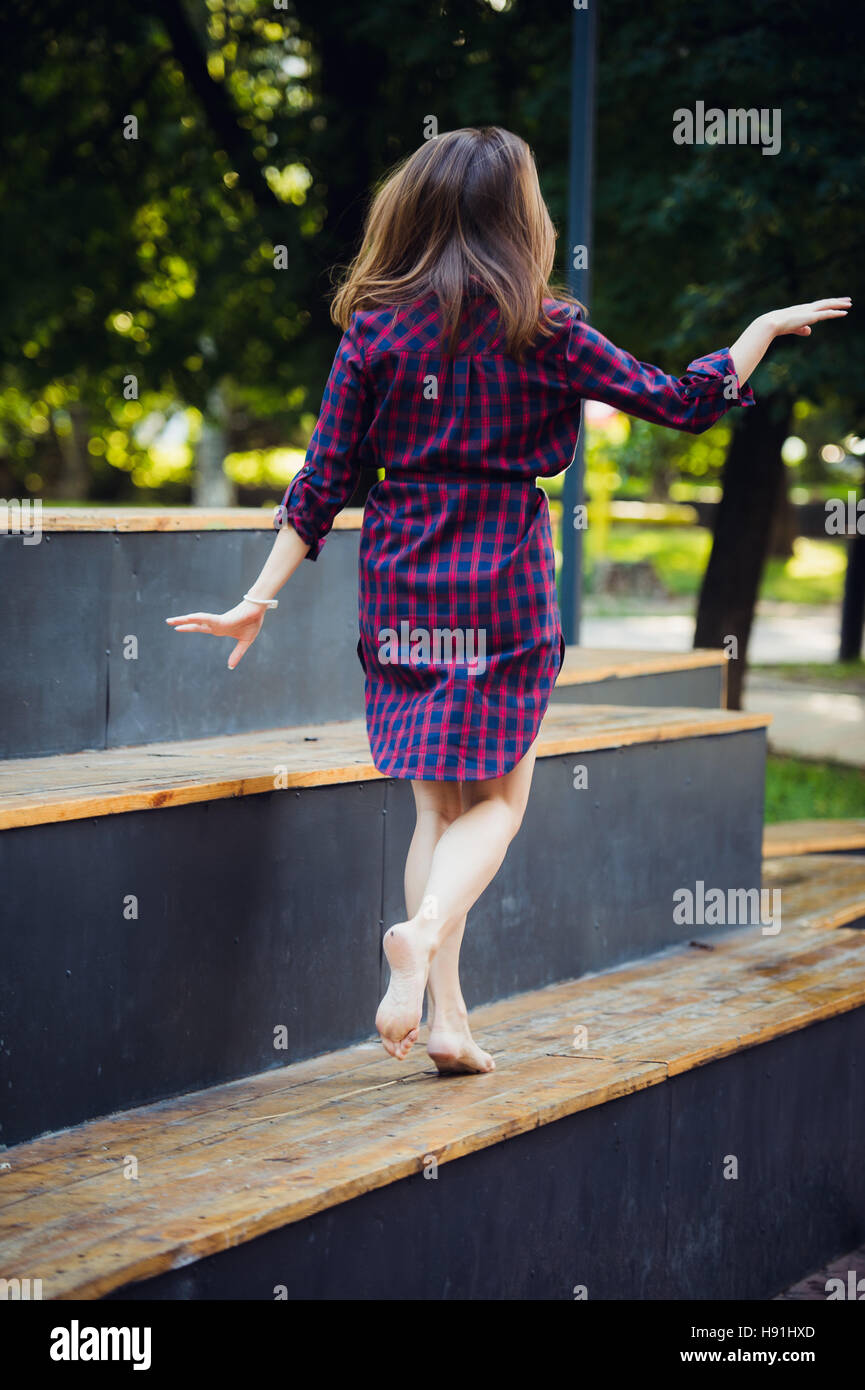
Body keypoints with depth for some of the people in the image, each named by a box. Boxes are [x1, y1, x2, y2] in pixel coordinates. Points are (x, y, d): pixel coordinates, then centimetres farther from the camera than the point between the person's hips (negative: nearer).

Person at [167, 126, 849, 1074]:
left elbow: (324, 481, 0)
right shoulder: (540, 331, -6)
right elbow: (681, 402, -1)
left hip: (400, 584, 3)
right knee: (495, 799, 6)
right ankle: (423, 934, -22)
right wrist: (768, 327, 14)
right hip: (504, 578, -3)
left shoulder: (374, 330, 1)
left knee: (437, 804, 13)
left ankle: (444, 1014, 8)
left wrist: (260, 600, 5)